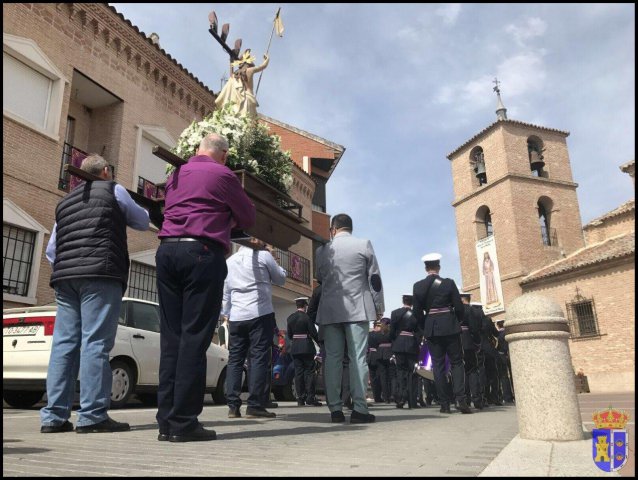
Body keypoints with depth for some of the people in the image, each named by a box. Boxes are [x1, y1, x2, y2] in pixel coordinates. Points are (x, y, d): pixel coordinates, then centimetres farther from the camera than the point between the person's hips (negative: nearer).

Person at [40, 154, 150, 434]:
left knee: (64, 343, 4)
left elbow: (51, 250, 23)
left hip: (65, 277, 7)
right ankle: (92, 416, -11)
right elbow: (143, 222, 18)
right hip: (100, 274, -6)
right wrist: (122, 214, 36)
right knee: (95, 343, -10)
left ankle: (54, 416, 4)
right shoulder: (113, 190, 8)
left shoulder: (65, 202, 26)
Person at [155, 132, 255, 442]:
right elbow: (248, 217, 10)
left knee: (171, 336, 5)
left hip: (167, 250, 6)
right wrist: (224, 221, 30)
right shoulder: (221, 174, 3)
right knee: (194, 336, -6)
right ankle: (183, 422, -5)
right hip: (202, 252, -6)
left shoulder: (175, 175, 22)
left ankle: (167, 420, 7)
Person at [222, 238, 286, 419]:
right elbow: (281, 279, 9)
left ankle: (233, 406, 6)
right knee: (259, 357, -4)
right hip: (260, 314, -5)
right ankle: (255, 406, -7)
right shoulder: (263, 256, -2)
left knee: (235, 358, 7)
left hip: (236, 316, 5)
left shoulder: (230, 261, 14)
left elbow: (225, 293, 15)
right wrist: (272, 256, 18)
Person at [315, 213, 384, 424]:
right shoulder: (364, 245, 2)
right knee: (358, 358, -2)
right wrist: (378, 307, 8)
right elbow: (375, 278, 1)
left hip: (330, 311, 2)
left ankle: (335, 409, 4)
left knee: (332, 358, 4)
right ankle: (359, 409, -6)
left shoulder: (323, 250, 7)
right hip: (357, 309, -2)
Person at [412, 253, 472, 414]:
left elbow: (417, 311, 0)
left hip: (431, 329, 1)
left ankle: (444, 404, 5)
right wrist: (458, 322, 15)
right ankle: (460, 400, -5)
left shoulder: (418, 286, 0)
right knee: (457, 363, 7)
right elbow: (459, 307, -4)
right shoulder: (449, 283, -4)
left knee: (438, 366, 7)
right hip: (450, 326, -1)